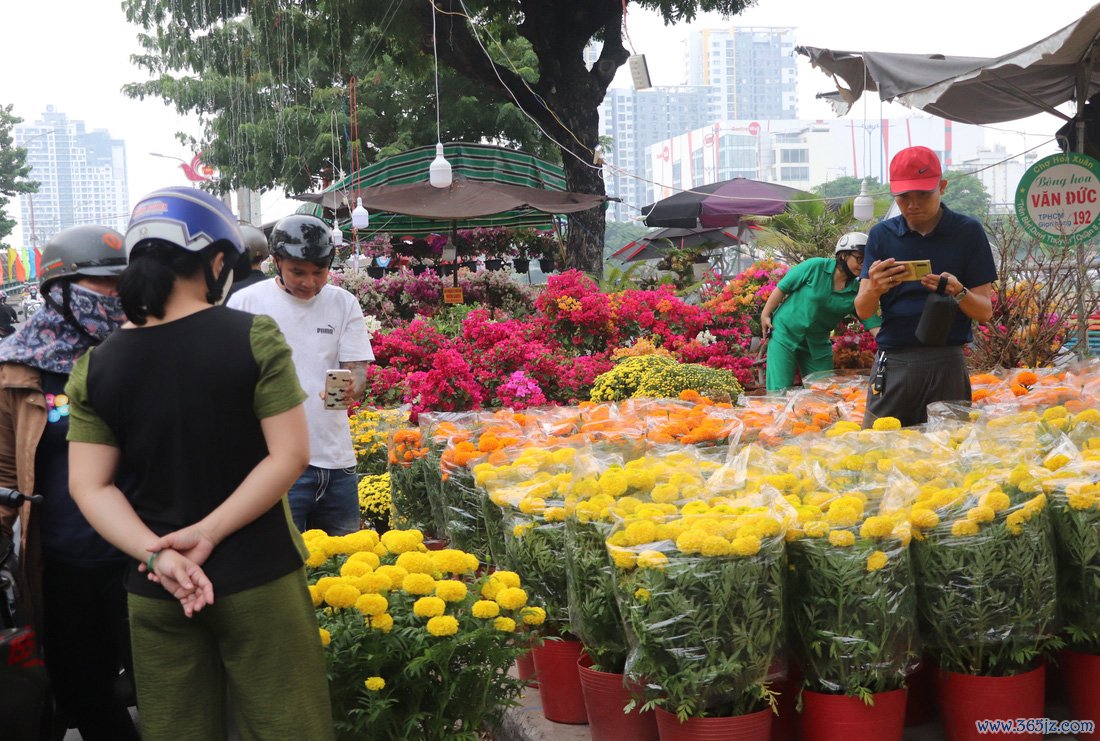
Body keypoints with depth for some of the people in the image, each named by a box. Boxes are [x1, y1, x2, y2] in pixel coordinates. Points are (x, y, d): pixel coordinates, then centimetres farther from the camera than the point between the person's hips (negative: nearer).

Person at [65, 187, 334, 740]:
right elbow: (290, 454, -14)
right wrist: (208, 533, -13)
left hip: (154, 591, 3)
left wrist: (156, 554, -11)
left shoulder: (95, 366, -2)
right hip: (256, 579, -3)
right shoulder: (254, 337, -11)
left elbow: (89, 486, -4)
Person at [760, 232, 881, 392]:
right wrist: (766, 315, -3)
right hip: (785, 333, -4)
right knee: (780, 391, -7)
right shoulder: (815, 267, -14)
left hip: (818, 343, 5)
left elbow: (873, 323, -9)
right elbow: (782, 287, -6)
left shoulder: (858, 291, -5)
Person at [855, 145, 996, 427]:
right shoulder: (882, 234, 6)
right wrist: (874, 289, -20)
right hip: (892, 363, 1)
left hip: (945, 364, -1)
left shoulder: (967, 231, 2)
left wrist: (958, 293, -19)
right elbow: (862, 310, 2)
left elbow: (985, 312, 1)